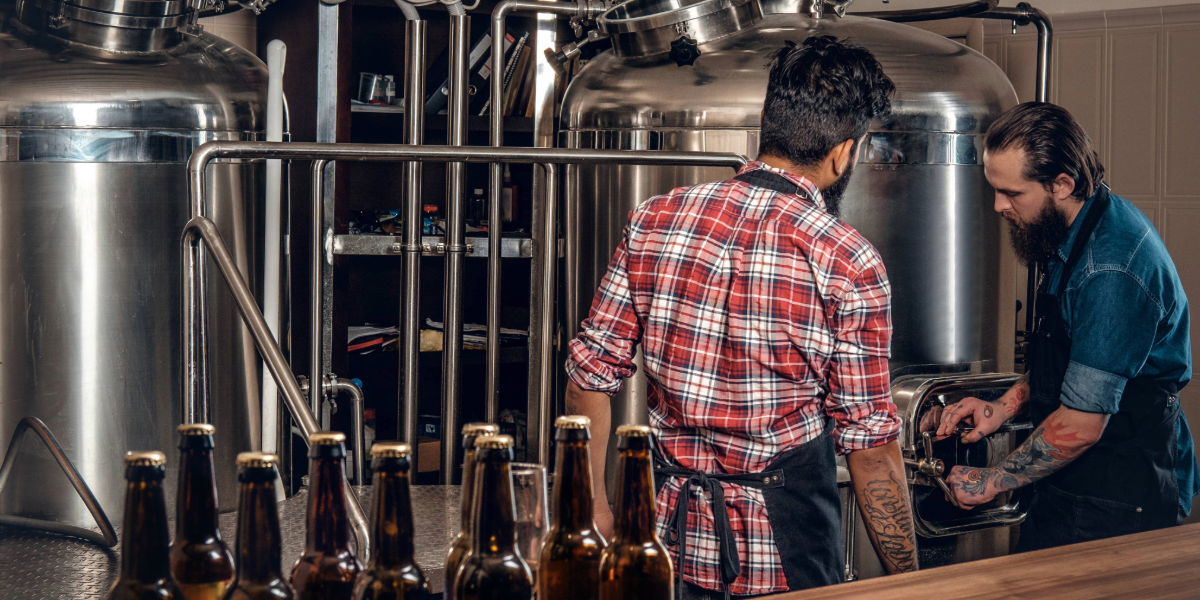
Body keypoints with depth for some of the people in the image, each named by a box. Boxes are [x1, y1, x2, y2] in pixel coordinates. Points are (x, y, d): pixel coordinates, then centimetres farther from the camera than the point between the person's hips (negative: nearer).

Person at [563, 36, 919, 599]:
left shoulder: (653, 220, -1)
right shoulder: (848, 264, -13)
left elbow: (589, 373, 2)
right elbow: (870, 446, -11)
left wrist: (593, 504, 13)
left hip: (671, 534, 4)